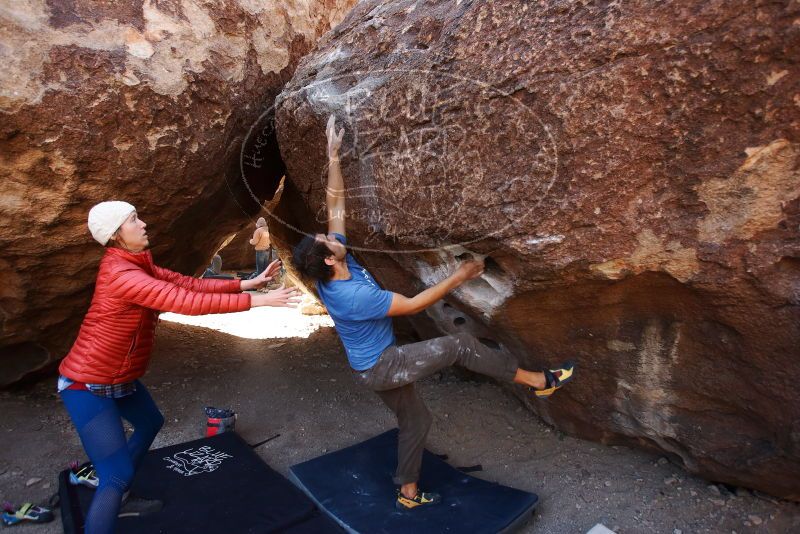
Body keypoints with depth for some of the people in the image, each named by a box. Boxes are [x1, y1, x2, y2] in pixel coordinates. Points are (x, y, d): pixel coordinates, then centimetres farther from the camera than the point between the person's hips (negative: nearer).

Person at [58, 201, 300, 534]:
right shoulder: (121, 274, -28)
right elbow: (188, 302, -34)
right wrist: (257, 300, -33)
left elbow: (188, 284, -2)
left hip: (120, 377, 10)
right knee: (118, 474, -11)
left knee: (150, 423, 27)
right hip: (89, 385, -10)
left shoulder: (137, 265, 3)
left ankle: (117, 499, 42)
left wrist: (247, 283, -9)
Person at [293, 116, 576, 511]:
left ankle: (408, 493, 38)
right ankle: (539, 381, -3)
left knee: (415, 421, 22)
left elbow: (335, 205, -3)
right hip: (381, 366, -9)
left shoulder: (332, 271, -7)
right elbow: (413, 305, -24)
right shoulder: (355, 296, -32)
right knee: (459, 346, -14)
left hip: (375, 365, 9)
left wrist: (333, 157, -6)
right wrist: (458, 277, -18)